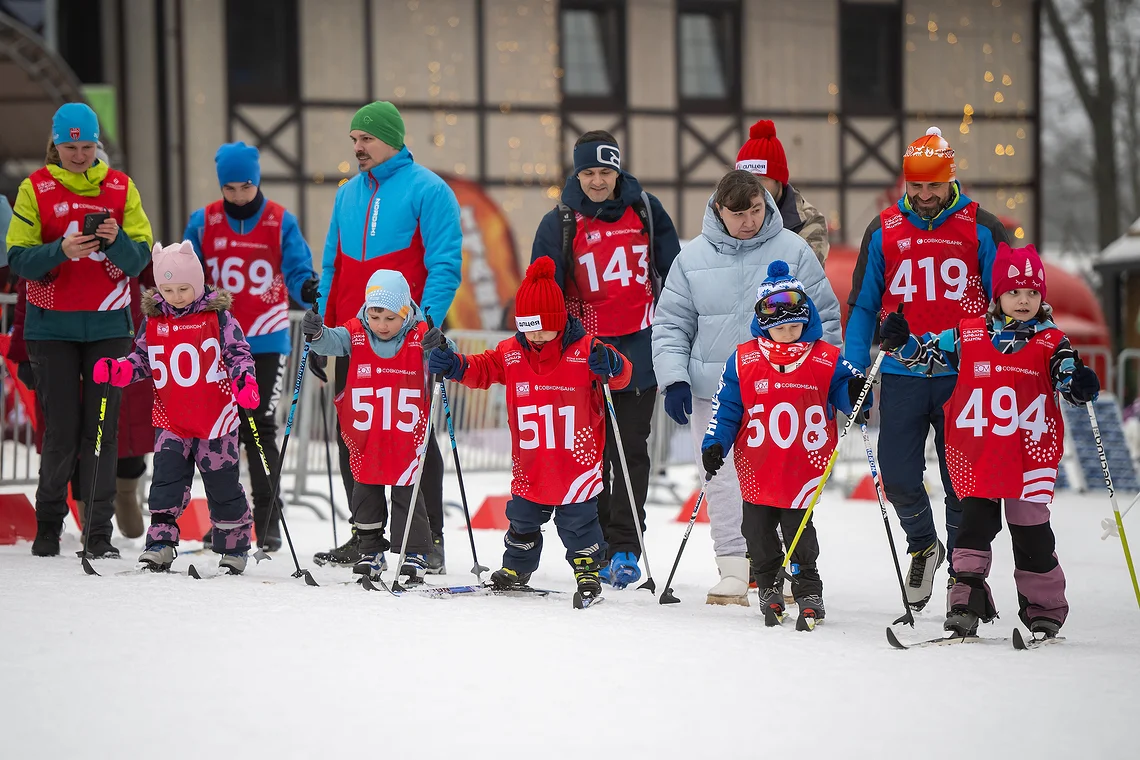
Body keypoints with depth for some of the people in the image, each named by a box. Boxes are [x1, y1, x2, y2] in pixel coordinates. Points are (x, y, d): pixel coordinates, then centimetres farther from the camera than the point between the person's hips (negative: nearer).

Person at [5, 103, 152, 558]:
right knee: (61, 430, -2)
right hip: (52, 327, -1)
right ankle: (48, 527, 14)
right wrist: (61, 251, -20)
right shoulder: (35, 188, 2)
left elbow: (140, 259, 2)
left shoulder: (120, 187, 6)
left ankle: (99, 533, 1)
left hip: (108, 325, 1)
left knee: (102, 428, -3)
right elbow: (18, 259, -3)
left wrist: (116, 240, -18)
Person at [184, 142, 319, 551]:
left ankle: (268, 521, 0)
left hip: (266, 341, -2)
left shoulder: (281, 222, -2)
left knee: (260, 428, -6)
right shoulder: (203, 222, 3)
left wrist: (307, 290, -27)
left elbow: (296, 272, -6)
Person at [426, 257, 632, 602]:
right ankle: (516, 567, 34)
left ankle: (587, 568, 20)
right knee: (523, 518, 16)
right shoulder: (511, 352, 0)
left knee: (578, 520, 3)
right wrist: (453, 365, -9)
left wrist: (611, 366, -37)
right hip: (530, 467, 4)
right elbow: (482, 369, 8)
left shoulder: (584, 350, -11)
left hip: (576, 461, -4)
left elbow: (622, 376, -14)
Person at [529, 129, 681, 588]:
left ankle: (625, 548, 3)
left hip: (640, 344, 0)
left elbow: (673, 273, 10)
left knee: (630, 449, 1)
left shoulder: (645, 210, 2)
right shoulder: (560, 223, -1)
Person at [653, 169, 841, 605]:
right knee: (724, 482, 0)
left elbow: (824, 316, 5)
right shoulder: (693, 258, 3)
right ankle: (734, 570, 8)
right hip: (713, 392, 1)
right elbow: (671, 324, 8)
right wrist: (674, 380, -3)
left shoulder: (793, 251, 0)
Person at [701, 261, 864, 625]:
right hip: (757, 468, 2)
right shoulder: (743, 360, 1)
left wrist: (857, 391, -20)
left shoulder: (826, 360, -1)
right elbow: (726, 407, 5)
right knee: (758, 529, 10)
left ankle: (808, 591, 10)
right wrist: (714, 444, -3)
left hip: (804, 465, -2)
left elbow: (845, 398, 3)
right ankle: (769, 586, 29)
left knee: (798, 526, -3)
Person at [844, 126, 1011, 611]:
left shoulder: (981, 229, 2)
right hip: (901, 375, 2)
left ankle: (962, 574, 15)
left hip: (963, 375, -2)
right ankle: (923, 547, 24)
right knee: (897, 475, -4)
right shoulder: (884, 231, 7)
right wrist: (853, 368, 4)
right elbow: (862, 305, 13)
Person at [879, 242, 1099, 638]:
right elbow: (928, 353, 9)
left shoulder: (1051, 342, 2)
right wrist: (901, 342, -9)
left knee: (1032, 531, 6)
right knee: (975, 525, -1)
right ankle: (967, 602, 3)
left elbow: (1066, 379, 0)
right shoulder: (968, 335, 4)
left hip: (1031, 454, 0)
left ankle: (1044, 608, 18)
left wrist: (1080, 385, -23)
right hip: (975, 453, 0)